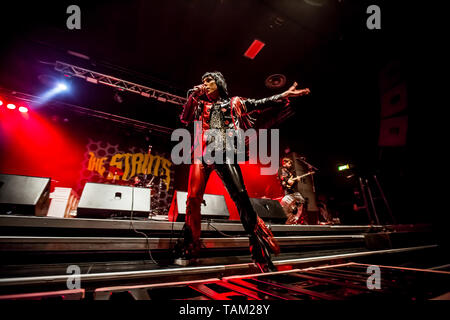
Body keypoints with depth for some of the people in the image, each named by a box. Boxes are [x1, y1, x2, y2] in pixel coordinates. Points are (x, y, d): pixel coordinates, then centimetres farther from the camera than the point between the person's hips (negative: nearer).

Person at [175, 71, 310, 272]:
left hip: (224, 152, -2)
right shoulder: (201, 104, 25)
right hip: (202, 151, 2)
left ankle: (260, 249, -8)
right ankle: (189, 250, 4)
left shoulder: (233, 103, 20)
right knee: (193, 197, -8)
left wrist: (283, 96, 6)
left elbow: (258, 104, 13)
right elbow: (185, 119, 14)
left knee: (241, 197, -14)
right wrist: (193, 96, 6)